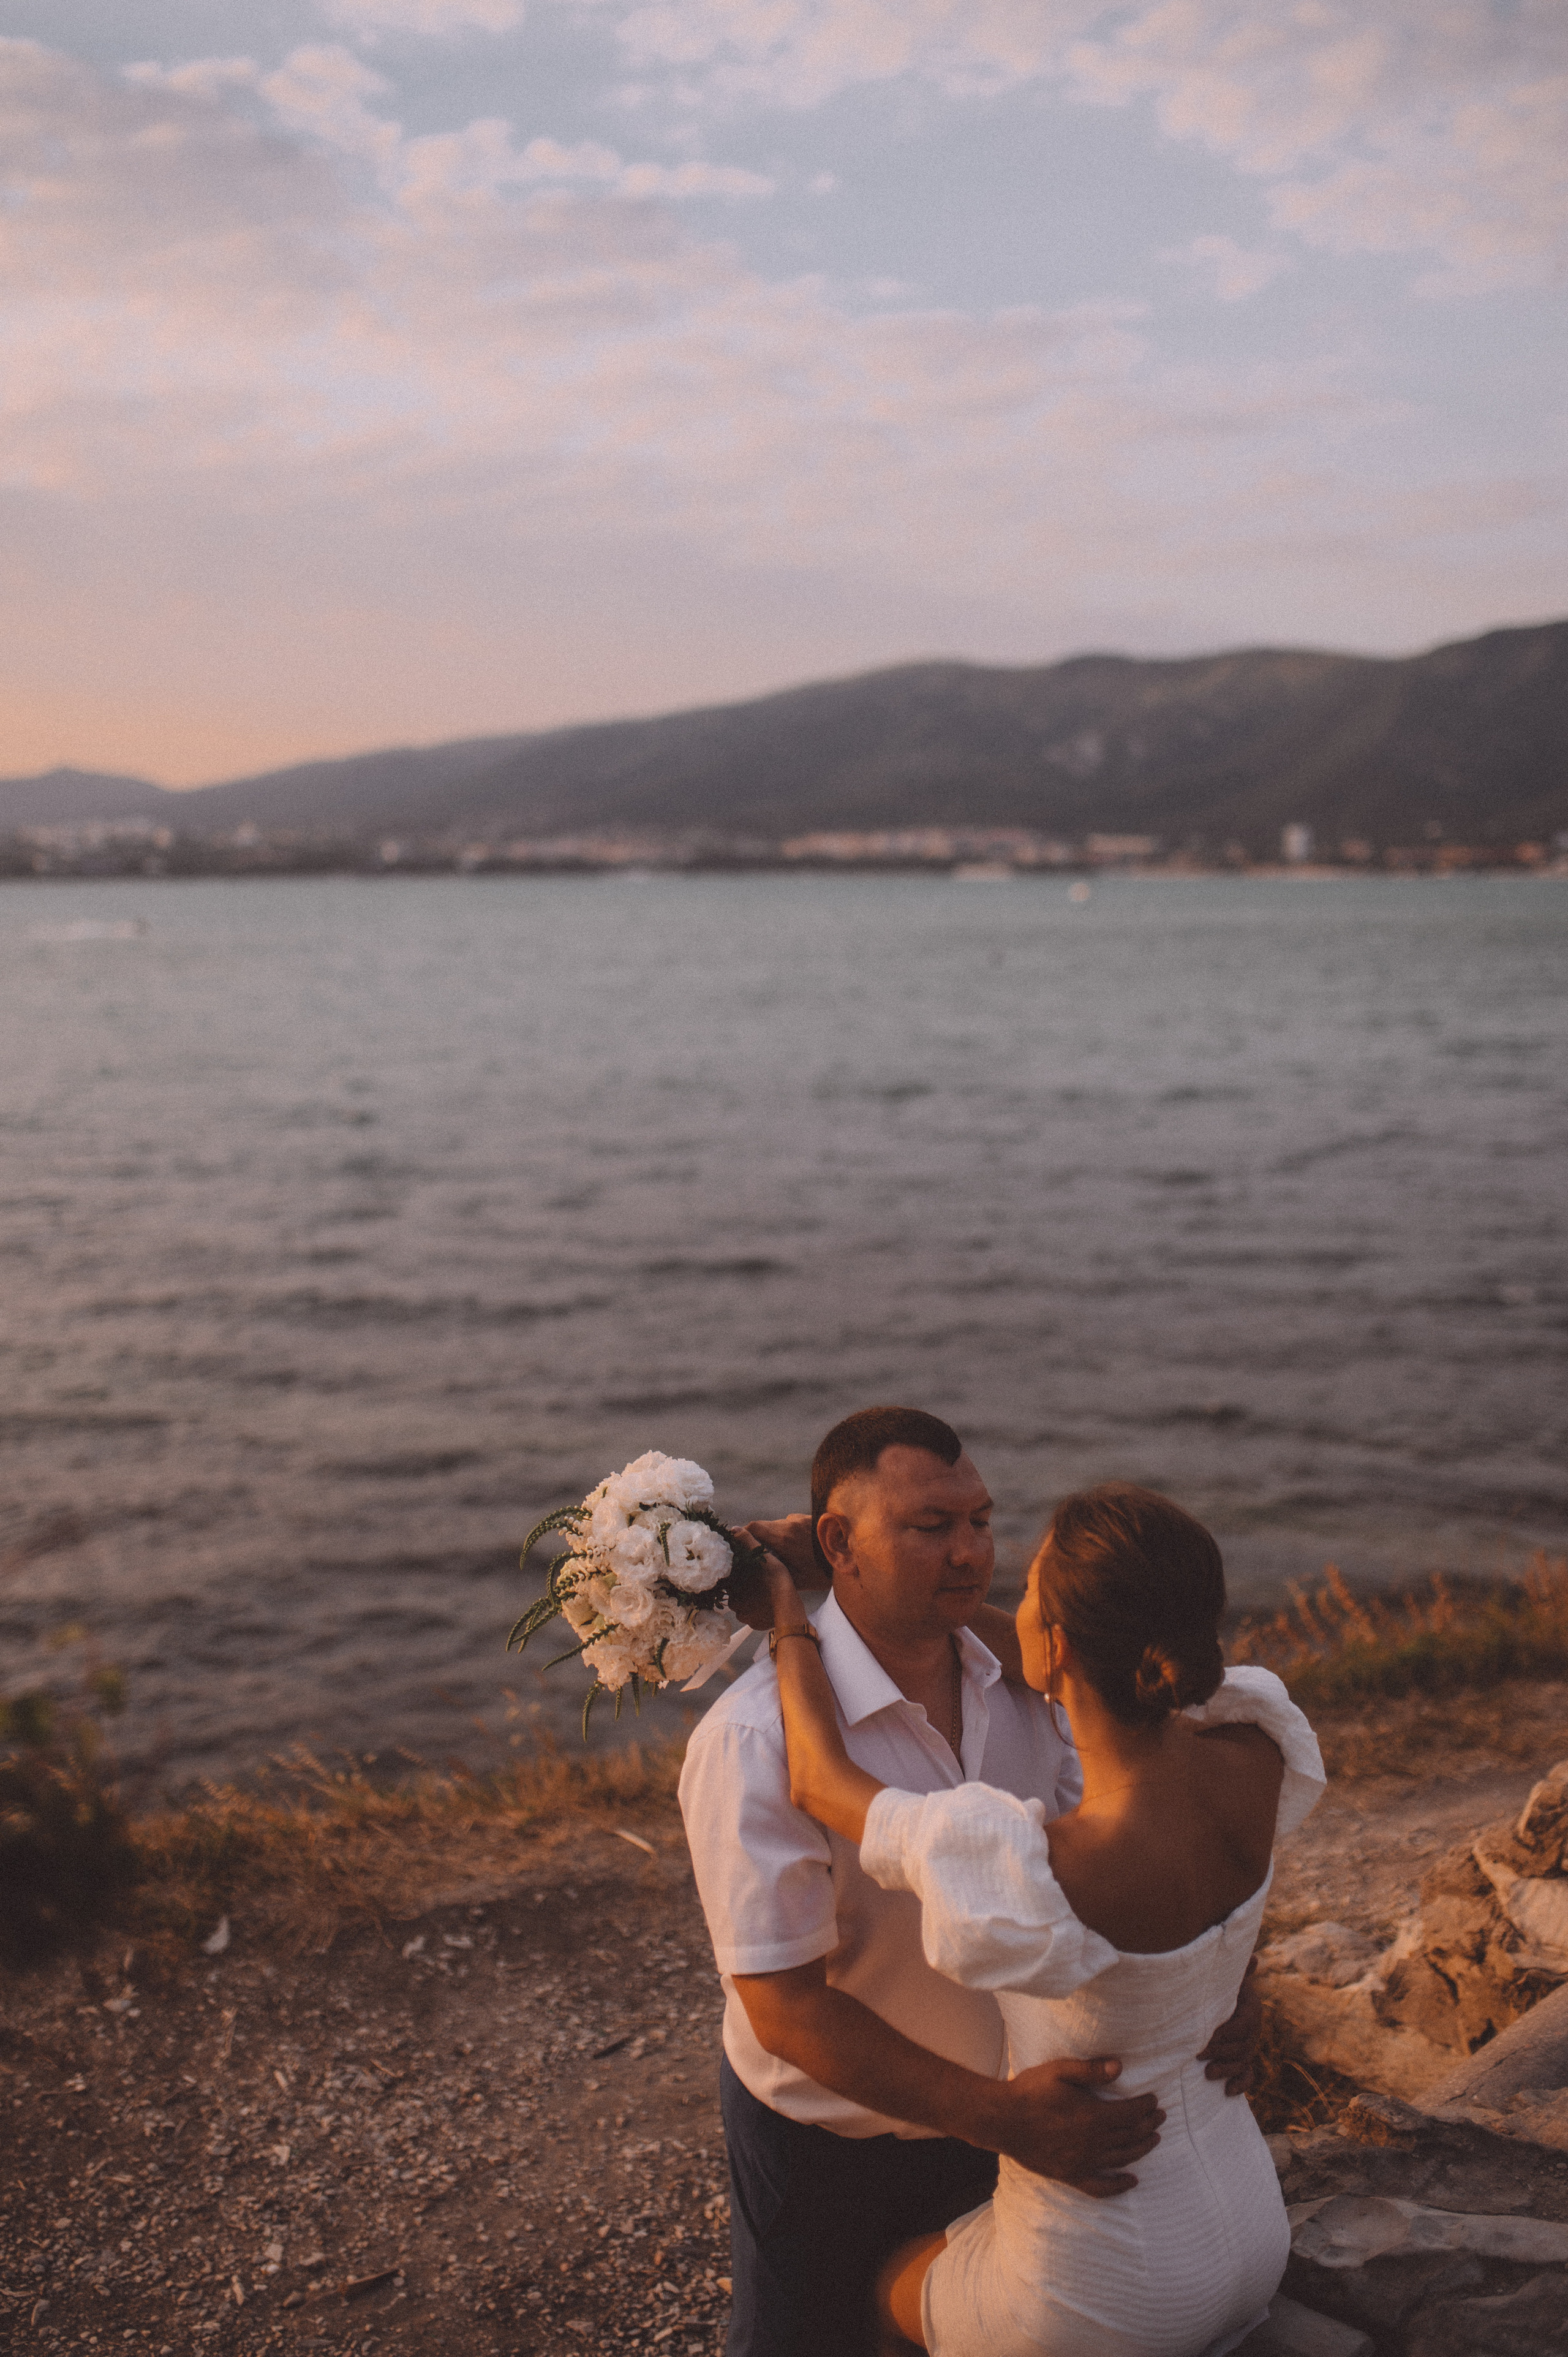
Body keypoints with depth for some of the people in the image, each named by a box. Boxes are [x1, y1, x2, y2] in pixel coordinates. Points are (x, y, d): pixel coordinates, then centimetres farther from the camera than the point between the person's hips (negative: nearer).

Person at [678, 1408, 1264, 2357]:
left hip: (979, 2112, 5)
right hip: (827, 2132, -5)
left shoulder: (1018, 1679, -9)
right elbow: (786, 2007, -29)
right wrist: (1000, 2117, -36)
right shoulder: (756, 1741, -30)